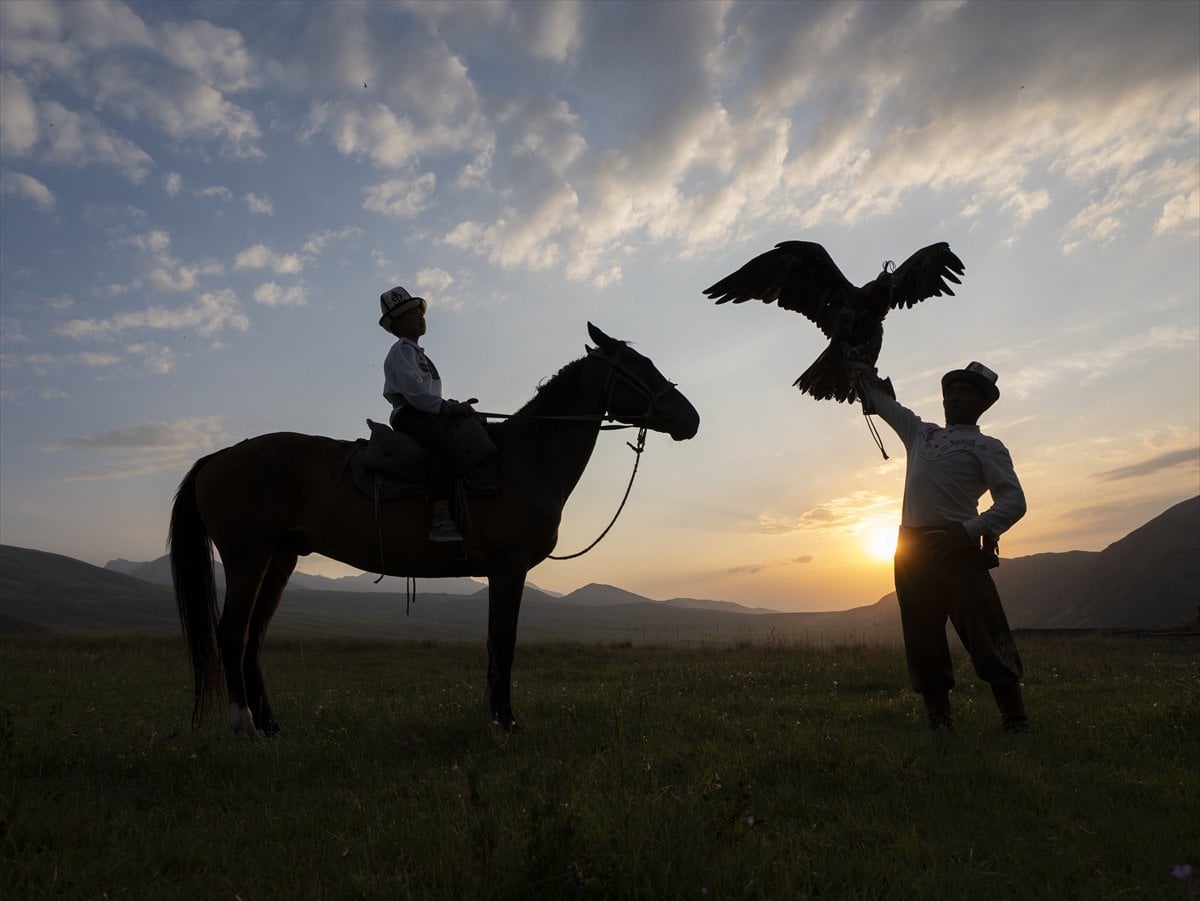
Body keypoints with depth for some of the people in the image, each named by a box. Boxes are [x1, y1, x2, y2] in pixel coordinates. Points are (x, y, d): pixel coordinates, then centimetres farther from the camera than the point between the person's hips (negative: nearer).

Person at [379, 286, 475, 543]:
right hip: (410, 415, -10)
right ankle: (441, 520, -53)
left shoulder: (417, 353, 30)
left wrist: (455, 407, 11)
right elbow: (414, 392, -14)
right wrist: (451, 408, -15)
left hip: (428, 416, 10)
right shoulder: (402, 350, 0)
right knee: (443, 445, -37)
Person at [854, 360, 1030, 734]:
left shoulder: (986, 447, 6)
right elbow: (882, 400, 33)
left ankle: (1016, 722, -3)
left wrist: (971, 531, -17)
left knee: (985, 635, -9)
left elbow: (1014, 500, -5)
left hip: (957, 548, -5)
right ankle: (939, 720, 12)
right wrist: (862, 366, 34)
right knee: (923, 641, 5)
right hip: (912, 548, 5)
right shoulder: (921, 433, 21)